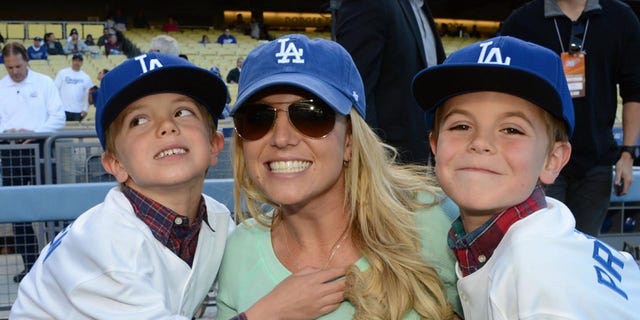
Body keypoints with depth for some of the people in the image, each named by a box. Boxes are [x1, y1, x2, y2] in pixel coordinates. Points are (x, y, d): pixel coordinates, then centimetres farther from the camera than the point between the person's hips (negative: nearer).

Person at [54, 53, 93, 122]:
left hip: (78, 111, 2)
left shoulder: (86, 77, 7)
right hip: (63, 109, -2)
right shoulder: (62, 73, 2)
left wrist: (85, 109, 0)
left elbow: (88, 94, 8)